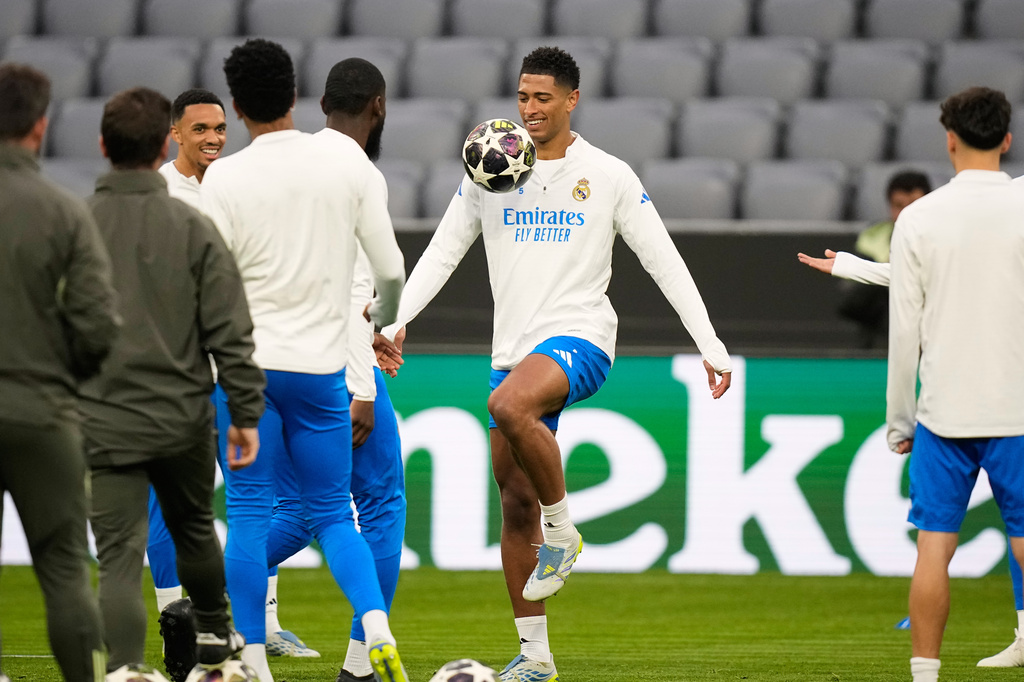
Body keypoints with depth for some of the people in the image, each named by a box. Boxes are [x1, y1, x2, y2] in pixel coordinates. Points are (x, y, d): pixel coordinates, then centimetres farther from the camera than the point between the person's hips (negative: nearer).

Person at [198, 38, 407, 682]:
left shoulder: (223, 179, -9)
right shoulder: (346, 158, -1)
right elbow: (390, 267, 3)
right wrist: (385, 315, 24)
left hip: (245, 362, -2)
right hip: (322, 365, 2)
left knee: (249, 513, 5)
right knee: (332, 513, 12)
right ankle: (378, 630, -10)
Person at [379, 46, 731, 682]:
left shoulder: (609, 176, 0)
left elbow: (665, 263, 1)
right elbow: (442, 252, 10)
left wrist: (712, 346, -3)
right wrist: (396, 320, -4)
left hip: (579, 337, -5)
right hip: (513, 347, 5)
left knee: (509, 405, -37)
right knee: (516, 506, 3)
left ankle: (563, 529, -15)